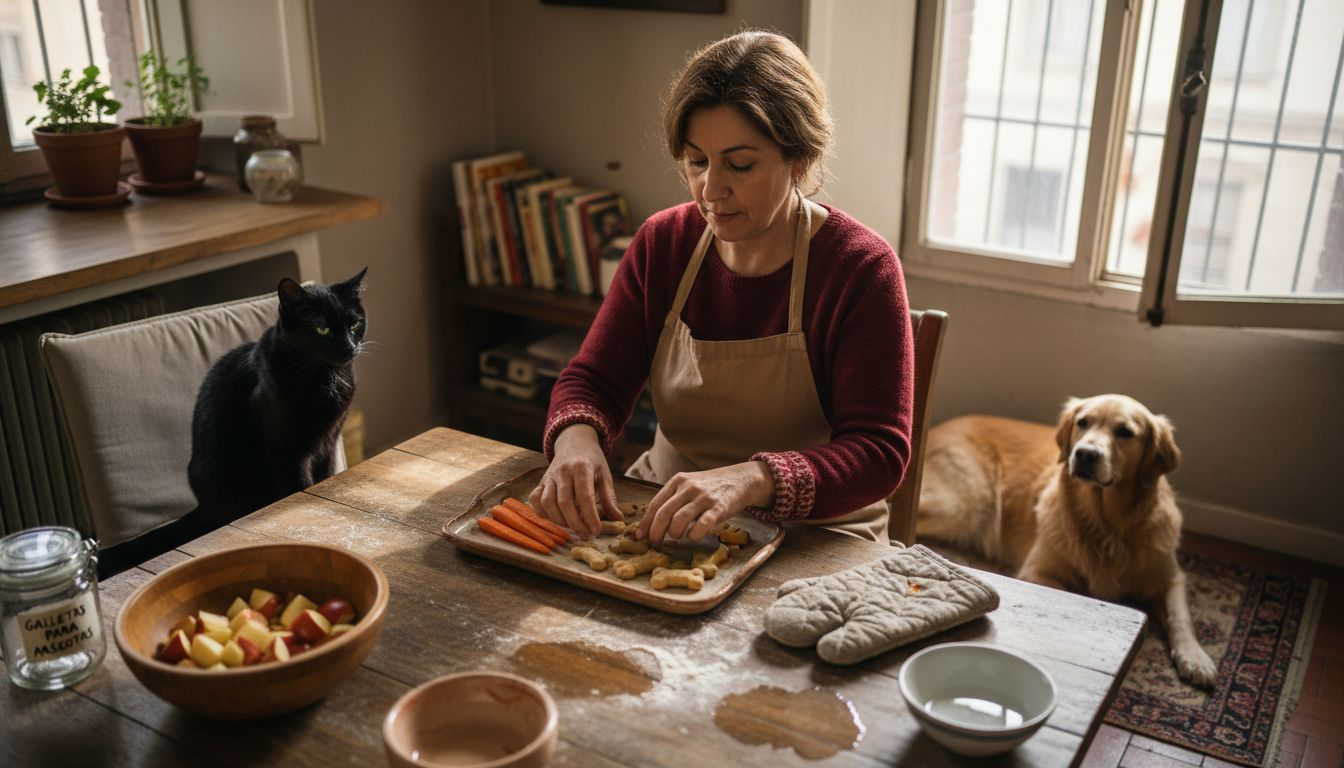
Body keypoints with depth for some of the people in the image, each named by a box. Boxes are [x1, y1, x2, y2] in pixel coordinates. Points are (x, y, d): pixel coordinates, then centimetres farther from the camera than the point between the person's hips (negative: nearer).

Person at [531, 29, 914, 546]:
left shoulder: (861, 269, -15)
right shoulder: (662, 244, 0)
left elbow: (879, 453, -20)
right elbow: (593, 380, 2)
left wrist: (753, 480, -39)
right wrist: (576, 439, -24)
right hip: (666, 518, 4)